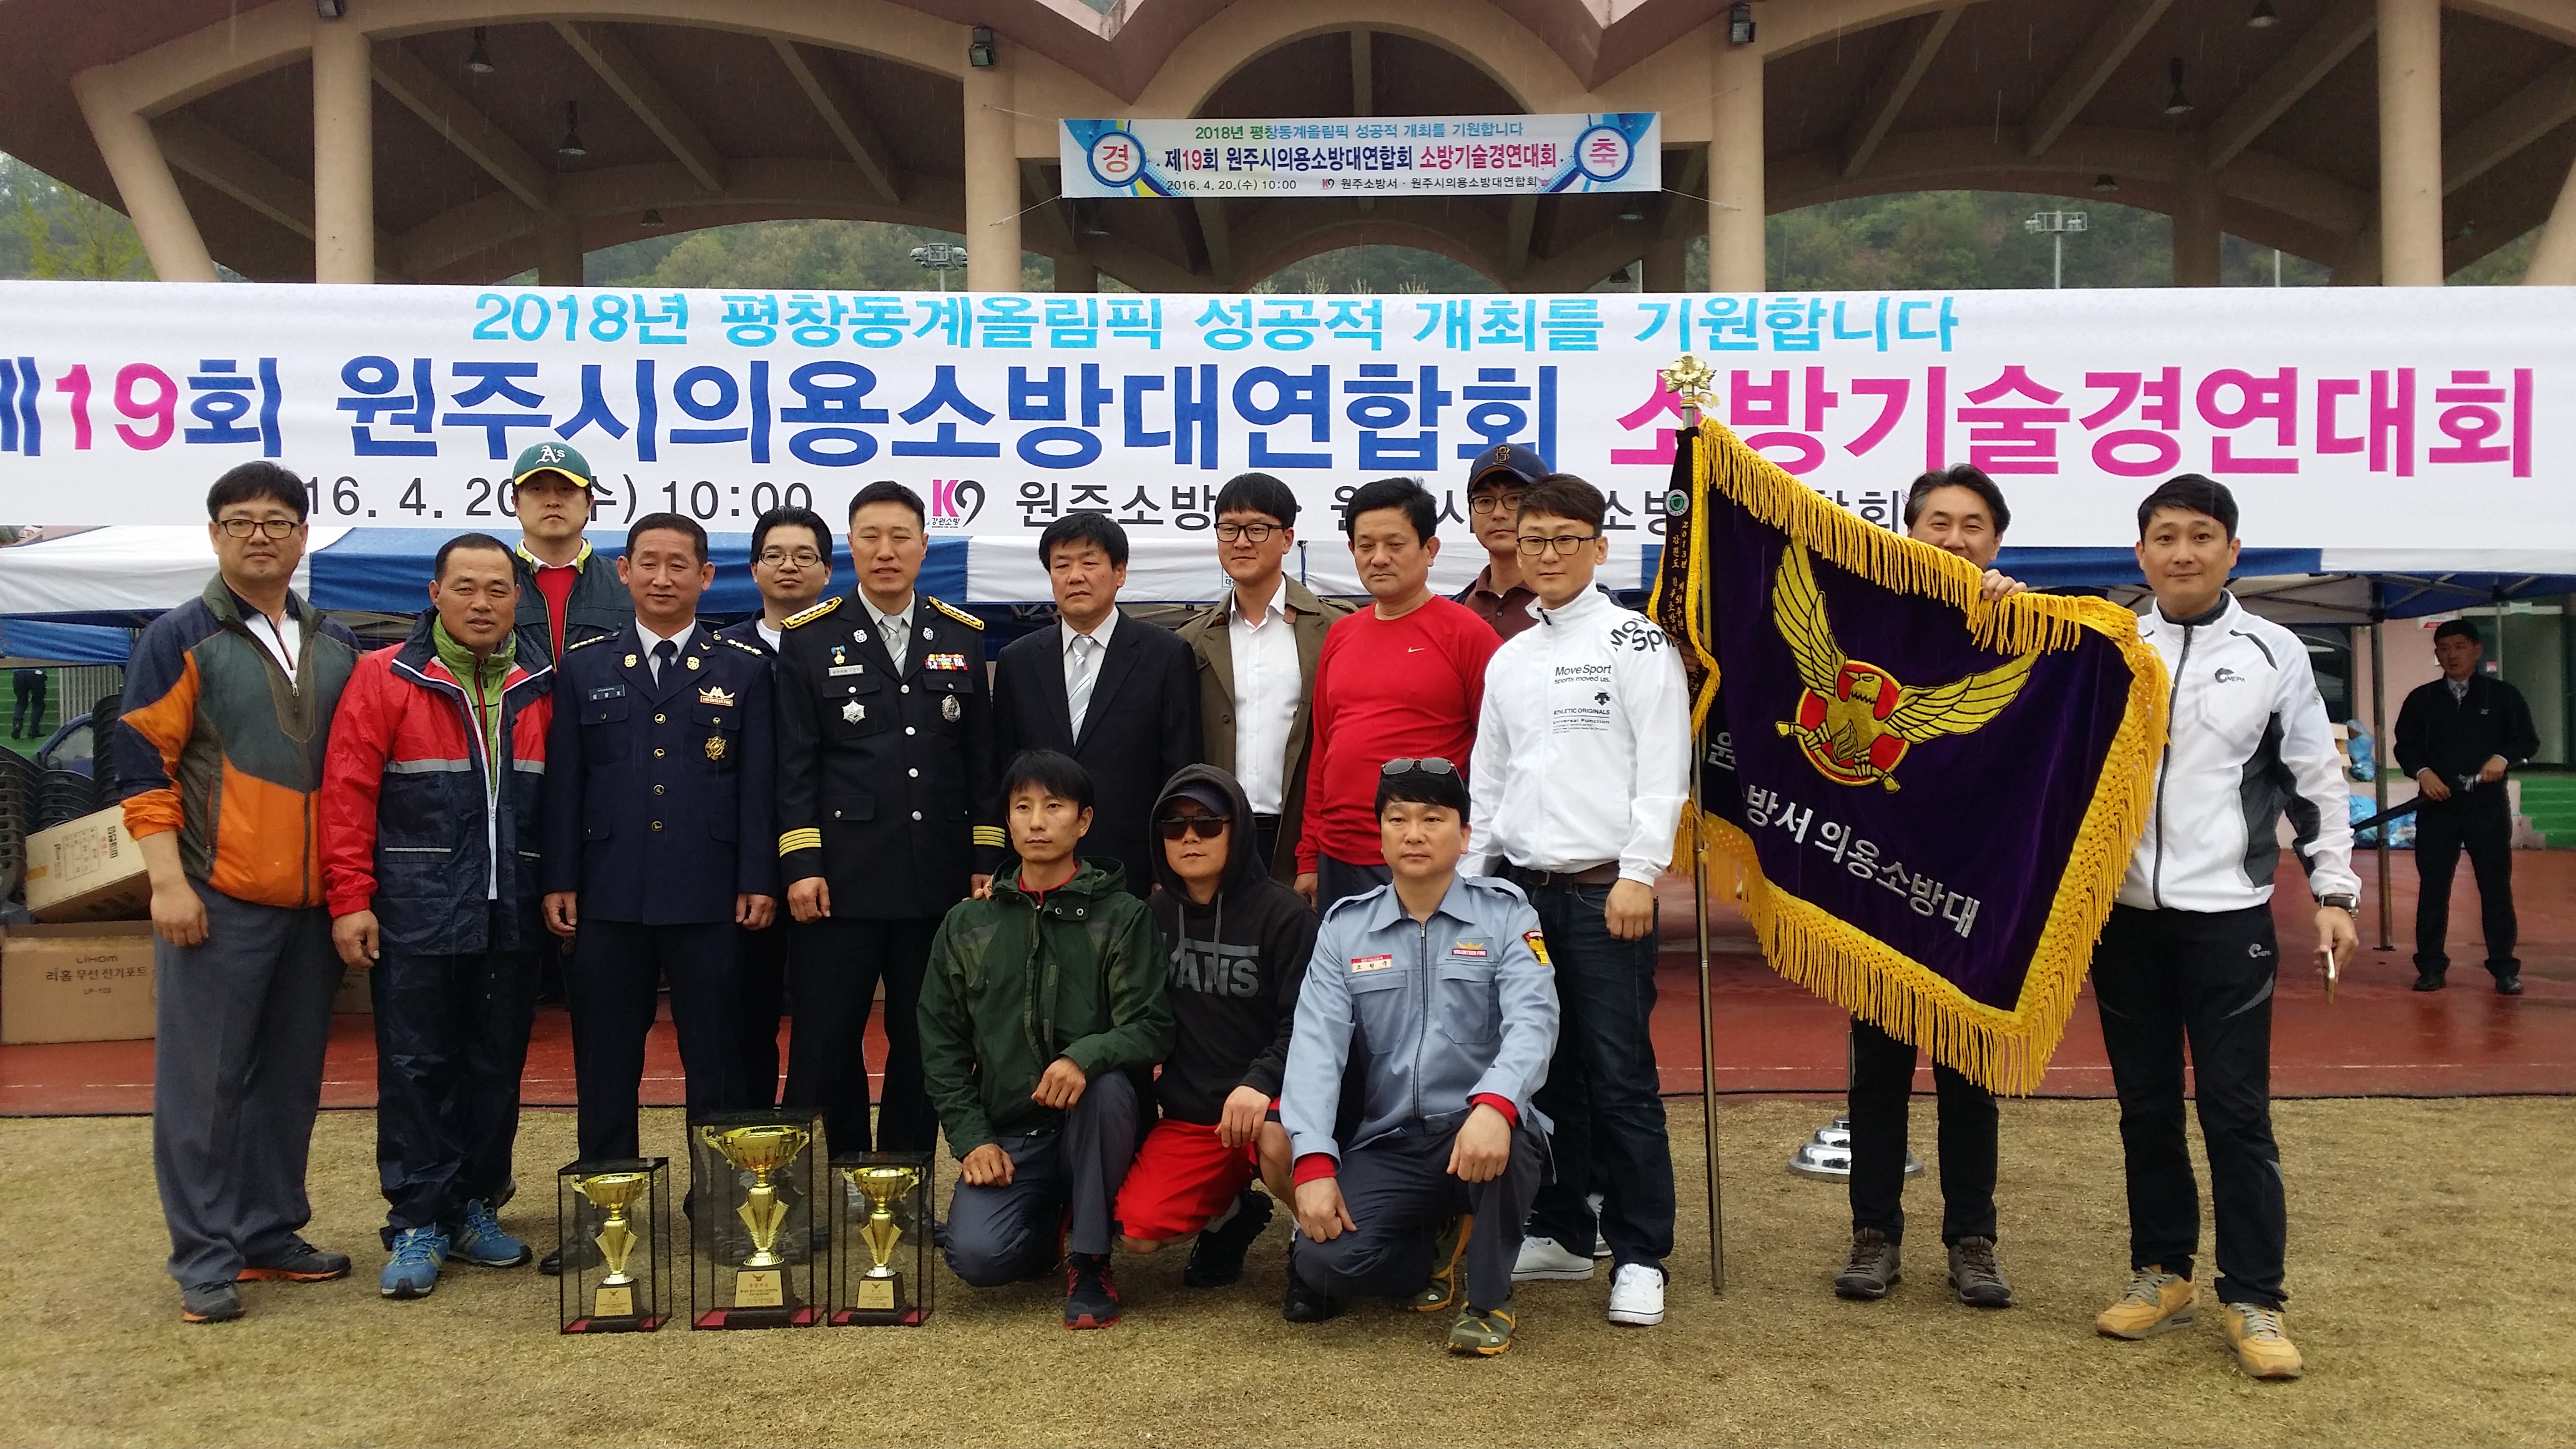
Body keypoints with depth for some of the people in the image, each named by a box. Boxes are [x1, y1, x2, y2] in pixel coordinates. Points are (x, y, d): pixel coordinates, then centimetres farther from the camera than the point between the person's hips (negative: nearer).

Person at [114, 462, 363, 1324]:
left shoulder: (334, 647, 13)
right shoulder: (180, 640, -1)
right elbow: (143, 768, -5)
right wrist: (168, 880, -14)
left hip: (311, 900, 5)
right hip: (217, 898, -5)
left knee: (290, 1076, 11)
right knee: (203, 1082, 0)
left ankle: (270, 1232, 22)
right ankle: (204, 1259, 7)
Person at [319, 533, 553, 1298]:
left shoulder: (538, 689, 8)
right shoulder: (385, 678, -2)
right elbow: (347, 793, -6)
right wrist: (350, 900, -10)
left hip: (511, 917, 4)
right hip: (416, 916, -3)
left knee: (497, 1066, 10)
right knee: (416, 1068, 1)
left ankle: (474, 1207, 23)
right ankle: (418, 1224, 10)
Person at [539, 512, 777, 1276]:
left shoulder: (745, 669, 6)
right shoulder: (584, 666, 9)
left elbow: (758, 784, 2)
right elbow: (563, 781, 7)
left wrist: (759, 883, -4)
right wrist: (560, 882, 1)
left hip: (710, 897, -1)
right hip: (607, 895, 2)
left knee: (716, 1062, 5)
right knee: (604, 1062, 7)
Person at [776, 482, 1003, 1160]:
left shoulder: (962, 637, 9)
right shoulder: (810, 638, 3)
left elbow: (983, 760, 9)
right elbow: (794, 764, -1)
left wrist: (987, 861, 4)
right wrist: (800, 864, -8)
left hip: (939, 880, 2)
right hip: (842, 880, -2)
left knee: (925, 1044, 9)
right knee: (825, 1045, 2)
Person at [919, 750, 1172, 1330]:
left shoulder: (1122, 917, -1)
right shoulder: (966, 925, 8)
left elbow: (1152, 1028, -9)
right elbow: (941, 1044, 8)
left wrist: (1086, 1056, -29)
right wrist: (971, 1137, -4)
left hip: (1090, 1125, -1)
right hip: (1005, 1135, 1)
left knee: (1107, 1081, -35)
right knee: (976, 1256, -25)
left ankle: (1090, 1259, -14)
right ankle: (1050, 1229, 13)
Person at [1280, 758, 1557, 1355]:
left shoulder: (1505, 915, 0)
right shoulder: (1345, 926, 6)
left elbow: (1532, 1021, -17)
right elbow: (1317, 1045, -5)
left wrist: (1494, 1104, -38)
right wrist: (1315, 1164, -20)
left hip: (1481, 1134, -2)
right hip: (1385, 1146, 2)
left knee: (1502, 1128, -37)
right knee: (1324, 1260, -24)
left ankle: (1489, 1296, -9)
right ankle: (1440, 1250, 10)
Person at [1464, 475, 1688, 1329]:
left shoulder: (1636, 642, -1)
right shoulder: (1508, 660, 16)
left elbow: (1662, 769, -7)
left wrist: (1638, 875, -14)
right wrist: (1474, 883, 12)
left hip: (1606, 890, -6)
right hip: (1522, 889, 6)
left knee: (1619, 1074, -4)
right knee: (1540, 1068, 10)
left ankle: (1640, 1256, 6)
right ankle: (1562, 1232, 23)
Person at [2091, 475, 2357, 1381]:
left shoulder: (2274, 654, 2)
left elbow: (2316, 783, 6)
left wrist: (2335, 892, 1)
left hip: (2228, 917, -2)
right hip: (2124, 915, 2)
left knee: (2236, 1109, -1)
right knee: (2145, 1103, 10)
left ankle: (2253, 1300, 8)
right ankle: (2161, 1273, 23)